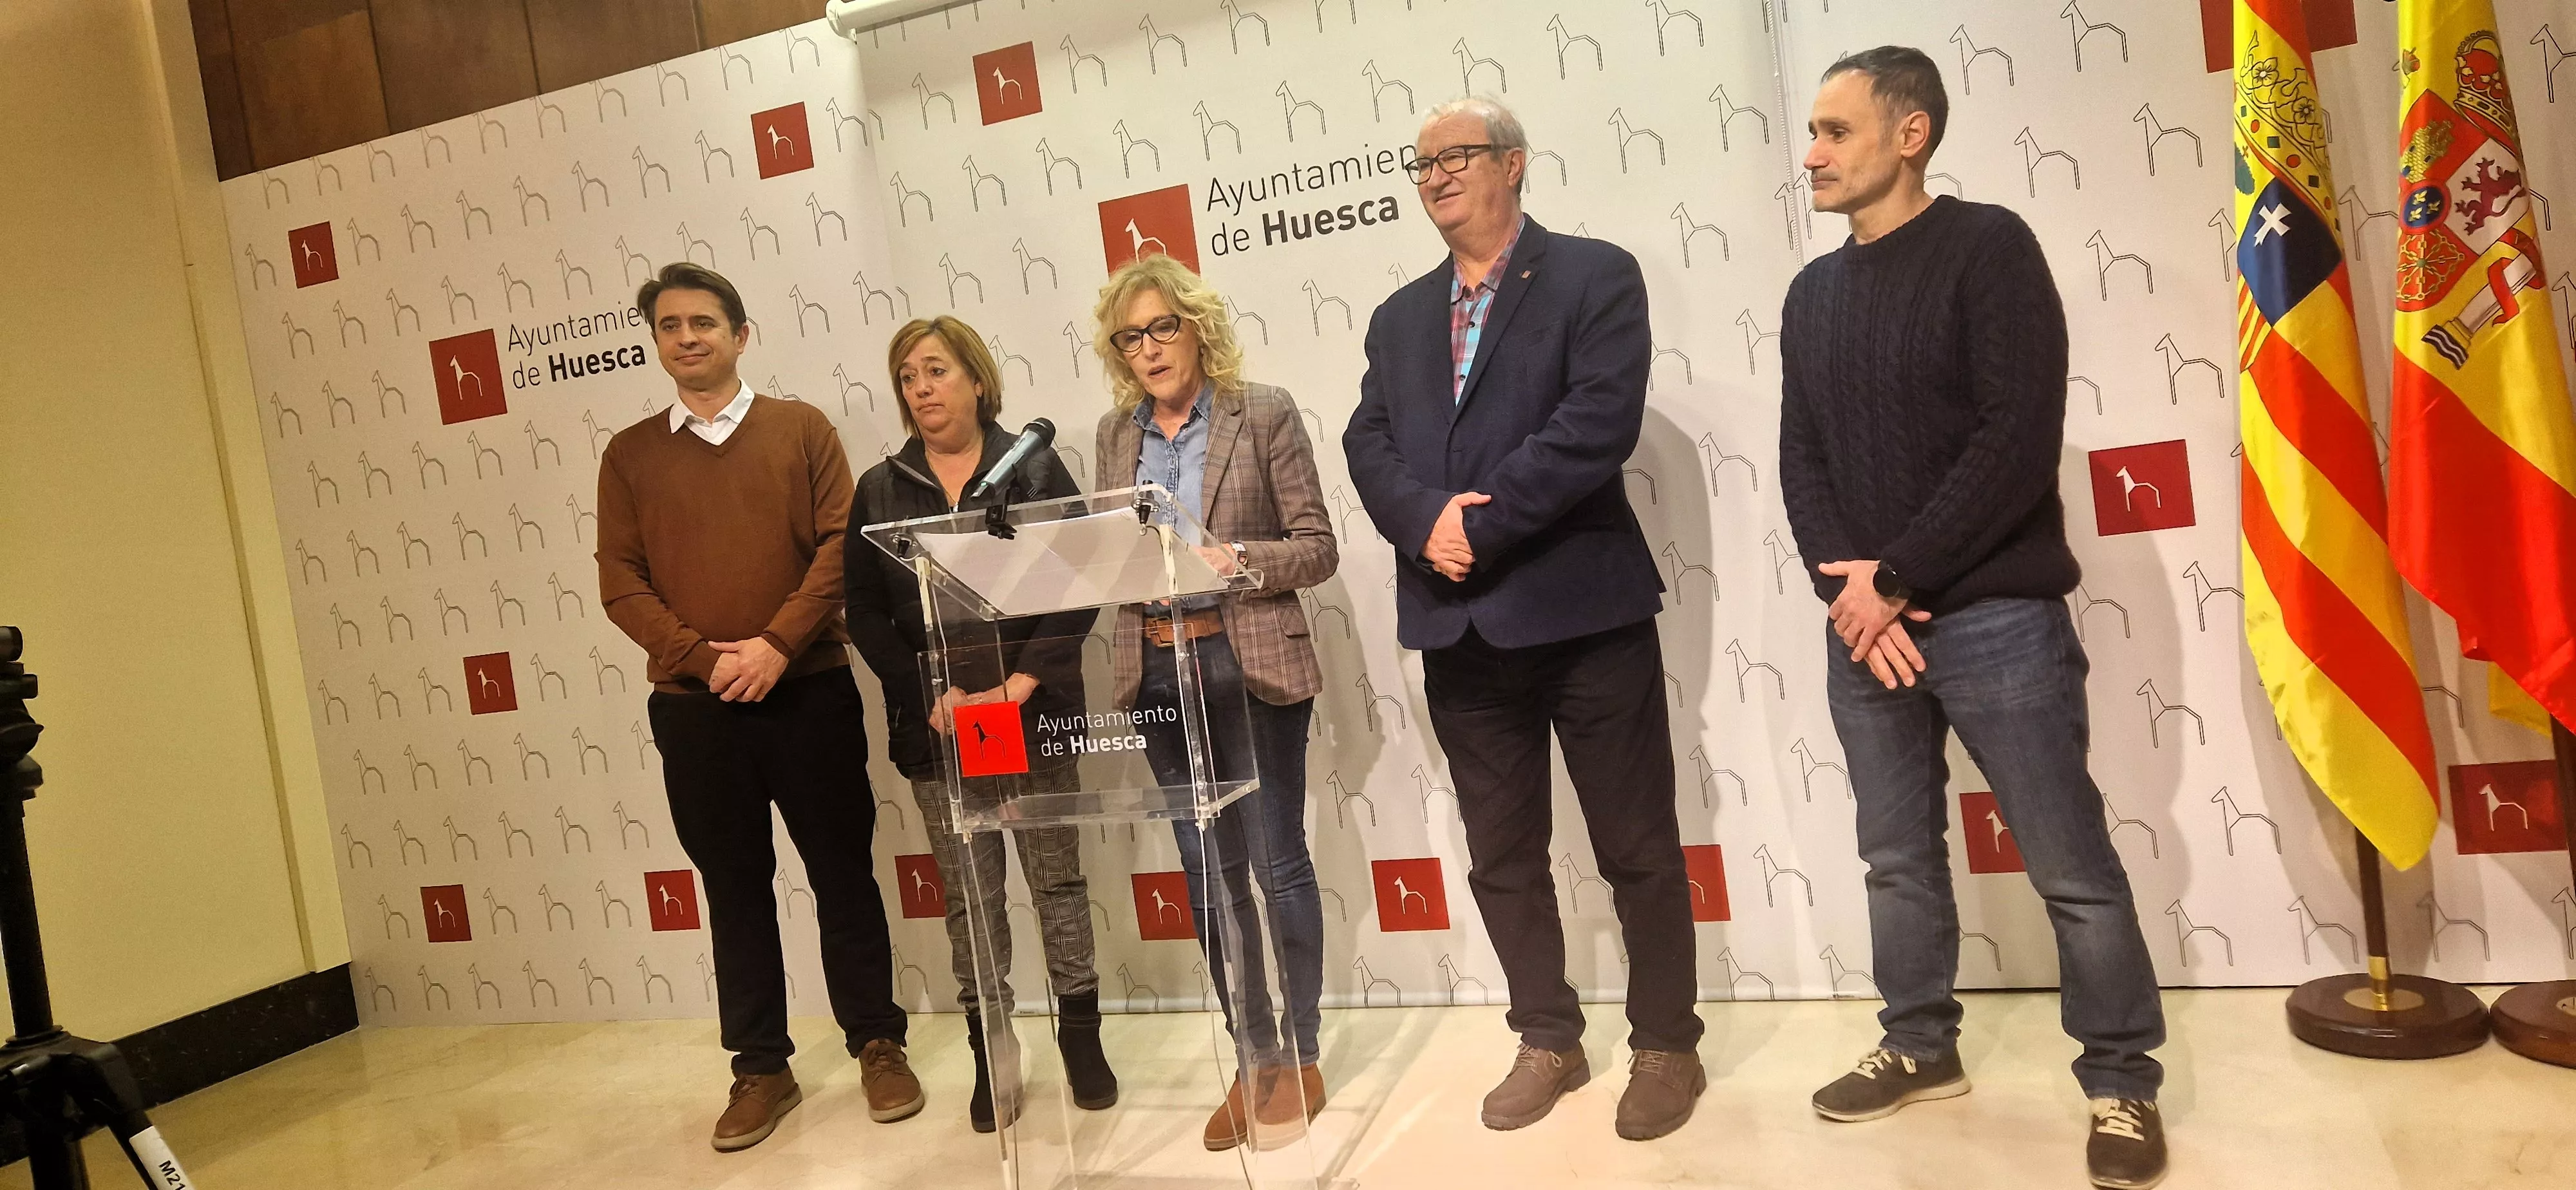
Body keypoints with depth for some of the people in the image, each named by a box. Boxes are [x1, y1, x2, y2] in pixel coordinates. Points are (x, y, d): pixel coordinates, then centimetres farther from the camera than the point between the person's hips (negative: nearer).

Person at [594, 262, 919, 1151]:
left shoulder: (802, 429, 4)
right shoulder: (629, 455, 7)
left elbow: (839, 545, -4)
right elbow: (621, 583, 1)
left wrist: (776, 646, -16)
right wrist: (706, 660, -13)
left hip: (809, 692, -1)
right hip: (693, 707, 1)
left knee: (842, 872, 7)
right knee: (735, 888, 9)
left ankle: (878, 1044, 20)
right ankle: (761, 1066, 20)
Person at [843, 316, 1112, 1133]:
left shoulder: (1035, 470, 2)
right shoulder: (880, 491, 6)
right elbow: (867, 615, 3)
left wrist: (1020, 685, -14)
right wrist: (930, 698, -10)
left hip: (1034, 717, -1)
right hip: (935, 726, 1)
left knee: (1058, 881, 6)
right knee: (969, 896, 7)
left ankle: (1081, 1035, 20)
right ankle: (990, 1053, 18)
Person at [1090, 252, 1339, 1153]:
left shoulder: (1263, 412, -2)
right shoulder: (1115, 434, 11)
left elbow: (1318, 548, -4)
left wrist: (1235, 559, -20)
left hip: (1249, 664, -4)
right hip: (1156, 670, 5)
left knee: (1276, 862, 1)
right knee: (1208, 868, 10)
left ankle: (1299, 1058, 15)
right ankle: (1254, 1054, 22)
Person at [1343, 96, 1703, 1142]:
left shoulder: (1595, 277, -1)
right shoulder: (1399, 317, 16)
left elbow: (1598, 421, -15)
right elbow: (1368, 446, 6)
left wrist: (1482, 525, -16)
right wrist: (1428, 520, -14)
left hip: (1582, 608, -5)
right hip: (1458, 625, 5)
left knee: (1638, 847, 5)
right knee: (1502, 857, 13)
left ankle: (1666, 1046, 21)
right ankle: (1548, 1040, 28)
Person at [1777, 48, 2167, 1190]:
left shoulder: (1987, 247, -6)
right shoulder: (1814, 291, 12)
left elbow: (2019, 441, -14)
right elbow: (1802, 459, 9)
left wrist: (1895, 577, -15)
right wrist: (1847, 588, -8)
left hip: (1994, 616, -5)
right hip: (1863, 623, 6)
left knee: (2071, 866, 2)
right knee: (1898, 858, 14)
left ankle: (2121, 1081, 18)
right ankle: (1921, 1046, 29)